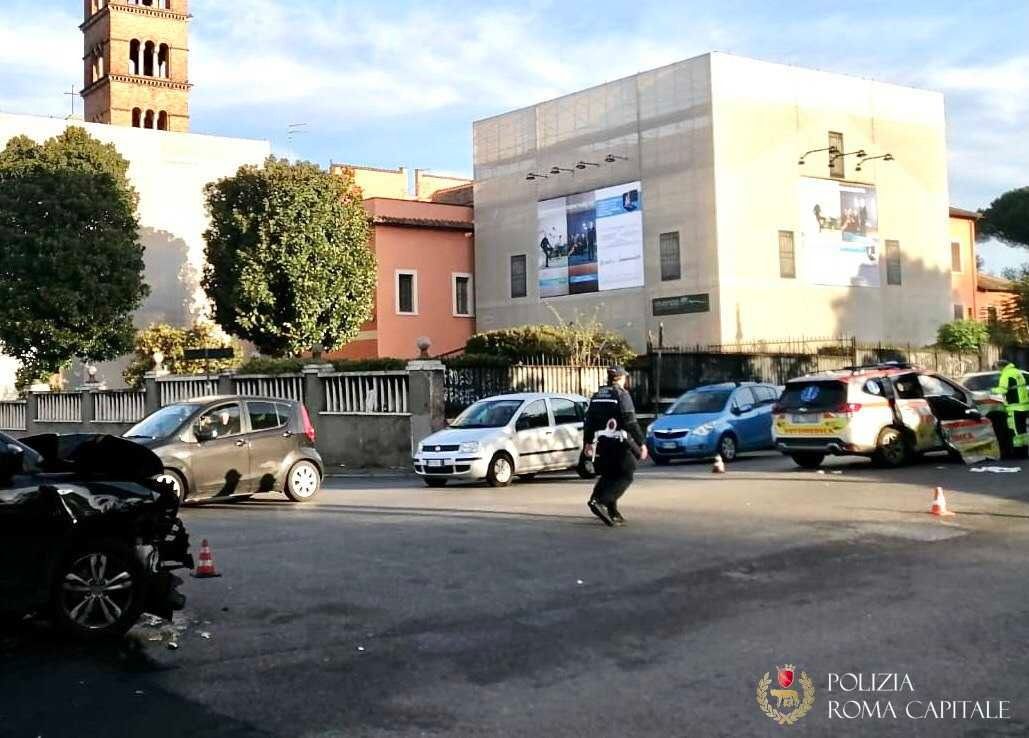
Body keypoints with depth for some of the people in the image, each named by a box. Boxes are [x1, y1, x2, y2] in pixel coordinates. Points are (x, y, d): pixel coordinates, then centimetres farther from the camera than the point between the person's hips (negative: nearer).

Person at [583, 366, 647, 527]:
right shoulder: (622, 395, -9)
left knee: (608, 476, 18)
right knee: (624, 477, 1)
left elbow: (588, 421, 14)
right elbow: (631, 423, -14)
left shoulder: (597, 396, 11)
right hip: (619, 443, -7)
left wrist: (588, 443, 22)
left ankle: (613, 513, 15)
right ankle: (600, 502, -17)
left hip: (602, 443, 7)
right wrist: (641, 444, -10)